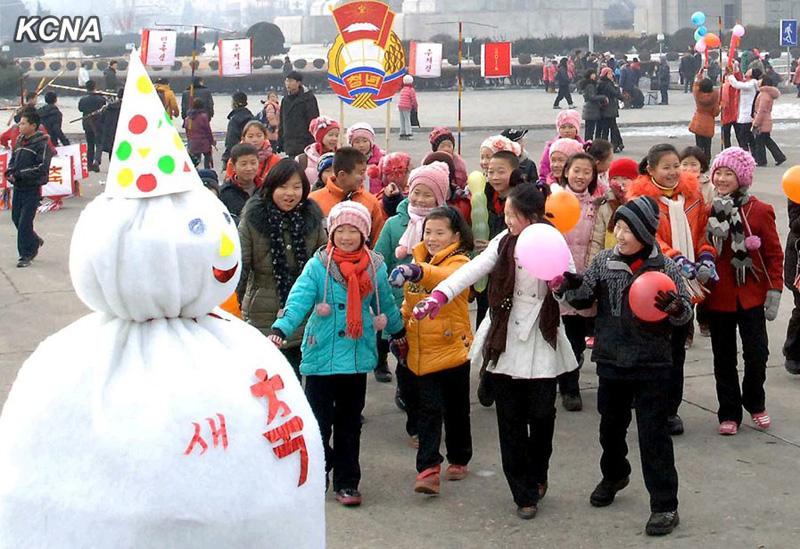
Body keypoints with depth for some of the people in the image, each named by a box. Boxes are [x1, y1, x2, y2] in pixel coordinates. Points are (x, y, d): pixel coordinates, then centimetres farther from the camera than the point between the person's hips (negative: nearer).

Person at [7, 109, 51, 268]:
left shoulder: (41, 144, -12)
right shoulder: (20, 141, 9)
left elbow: (42, 167, -19)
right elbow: (13, 160, 19)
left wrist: (20, 174, -22)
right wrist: (10, 172, -3)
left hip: (32, 189, -7)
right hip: (18, 187, 7)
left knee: (24, 222, -7)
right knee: (16, 218, 13)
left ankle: (26, 255, 5)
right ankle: (35, 242, 36)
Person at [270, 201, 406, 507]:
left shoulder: (375, 268, 3)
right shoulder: (318, 266, -8)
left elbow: (386, 305, 18)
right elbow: (299, 300, -19)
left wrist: (398, 333, 29)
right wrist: (279, 331, -32)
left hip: (357, 358, 3)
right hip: (320, 356, -3)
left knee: (350, 425, 11)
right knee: (318, 423, 0)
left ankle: (347, 482, 19)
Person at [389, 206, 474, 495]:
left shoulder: (459, 262, -12)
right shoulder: (418, 259, 6)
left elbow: (447, 277, -38)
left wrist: (417, 272, -55)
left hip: (452, 349, -4)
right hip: (422, 352, 4)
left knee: (456, 411, 12)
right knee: (429, 410, -1)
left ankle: (459, 460, 30)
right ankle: (428, 468, -3)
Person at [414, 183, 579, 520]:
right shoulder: (504, 243, 0)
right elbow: (473, 269, -14)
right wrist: (439, 295, -29)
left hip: (541, 344, -2)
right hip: (504, 343, 2)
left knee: (541, 416, 1)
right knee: (511, 422, 4)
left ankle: (536, 475, 29)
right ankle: (525, 493, 14)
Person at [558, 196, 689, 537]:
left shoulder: (665, 267, -10)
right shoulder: (605, 261, -2)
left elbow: (686, 313, -7)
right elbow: (582, 299, 1)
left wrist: (674, 307, -29)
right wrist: (571, 286, -20)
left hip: (651, 366, -4)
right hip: (611, 361, 4)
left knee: (653, 435, -1)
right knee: (611, 425, 21)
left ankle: (664, 505, 6)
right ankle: (614, 475, 47)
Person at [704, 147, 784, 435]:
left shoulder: (760, 211, -5)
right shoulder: (709, 212, 1)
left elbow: (774, 254, -2)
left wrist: (774, 292, -6)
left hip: (751, 297, -2)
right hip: (718, 298, 2)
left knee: (757, 353, -2)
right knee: (724, 358, 8)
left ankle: (754, 403, 23)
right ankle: (729, 413, 20)